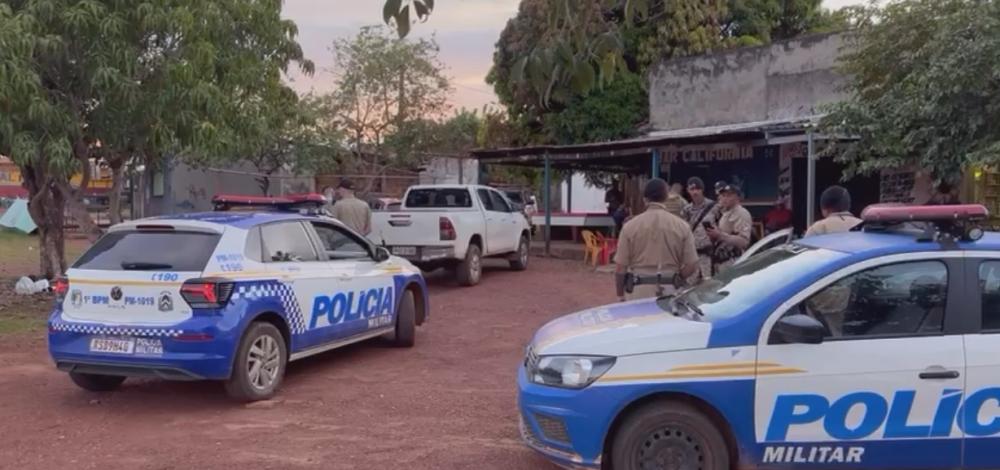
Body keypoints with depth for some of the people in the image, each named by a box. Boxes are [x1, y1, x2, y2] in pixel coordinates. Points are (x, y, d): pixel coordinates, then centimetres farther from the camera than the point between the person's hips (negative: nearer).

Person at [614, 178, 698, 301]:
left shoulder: (630, 226, -5)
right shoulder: (681, 226, -2)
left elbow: (620, 266, -3)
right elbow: (691, 265, 0)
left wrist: (620, 295, 10)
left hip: (639, 292, -1)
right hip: (670, 291, 1)